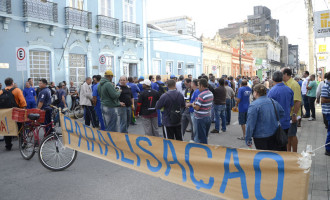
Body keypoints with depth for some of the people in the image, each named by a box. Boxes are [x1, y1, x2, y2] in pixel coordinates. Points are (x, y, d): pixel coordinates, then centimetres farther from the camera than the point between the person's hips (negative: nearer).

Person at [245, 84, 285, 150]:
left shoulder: (253, 105, -18)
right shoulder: (273, 102, 2)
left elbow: (250, 124, -18)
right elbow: (282, 113, 16)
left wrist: (248, 139, -12)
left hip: (260, 136, -6)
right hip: (274, 134, 6)